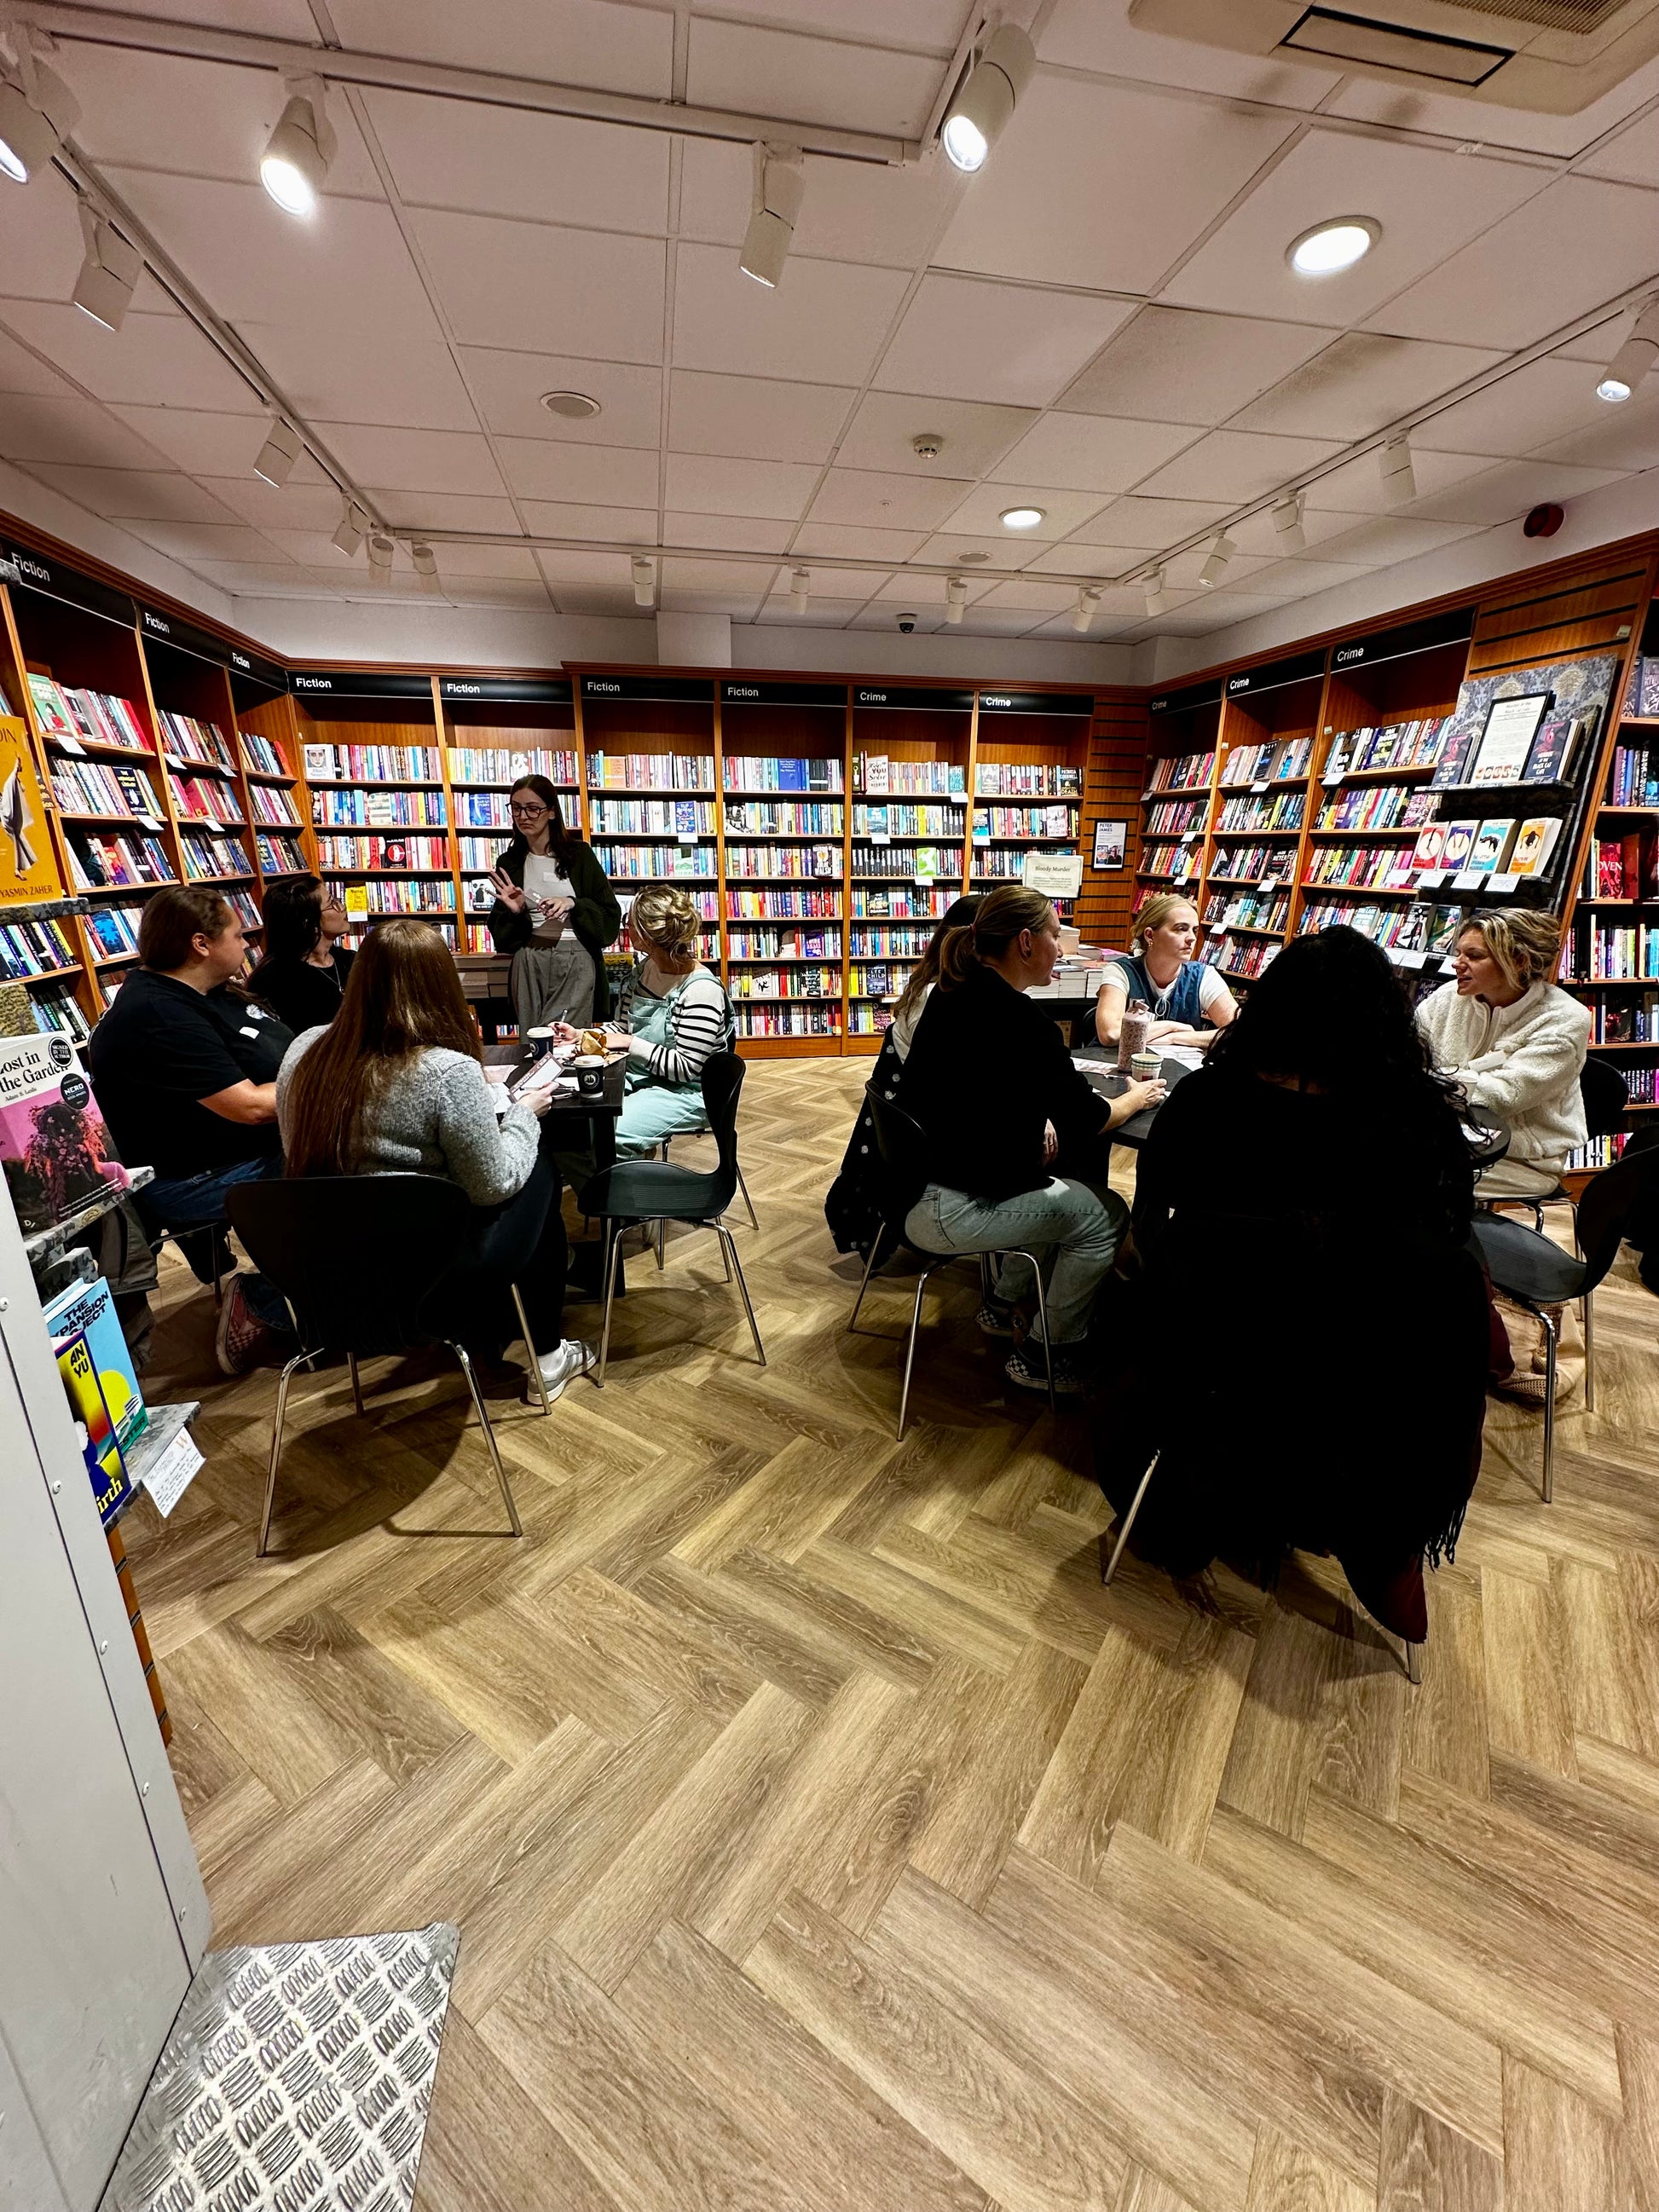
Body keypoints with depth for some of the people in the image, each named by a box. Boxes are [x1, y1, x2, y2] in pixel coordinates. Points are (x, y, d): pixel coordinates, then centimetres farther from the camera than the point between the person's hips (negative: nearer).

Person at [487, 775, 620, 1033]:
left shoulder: (579, 854, -1)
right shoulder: (508, 862, 9)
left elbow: (610, 914, -1)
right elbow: (500, 932, 13)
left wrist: (573, 904, -16)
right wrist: (515, 912, -7)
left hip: (575, 959, -3)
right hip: (529, 960, 3)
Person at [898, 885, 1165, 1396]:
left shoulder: (955, 992, 6)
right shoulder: (1018, 1017, -21)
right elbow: (1087, 1119, -11)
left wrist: (1038, 1119, 5)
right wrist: (1137, 1096, 8)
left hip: (917, 1174, 9)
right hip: (943, 1211, -9)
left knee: (1066, 1184, 22)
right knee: (1106, 1215, 5)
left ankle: (1004, 1304, 34)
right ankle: (1043, 1356, 19)